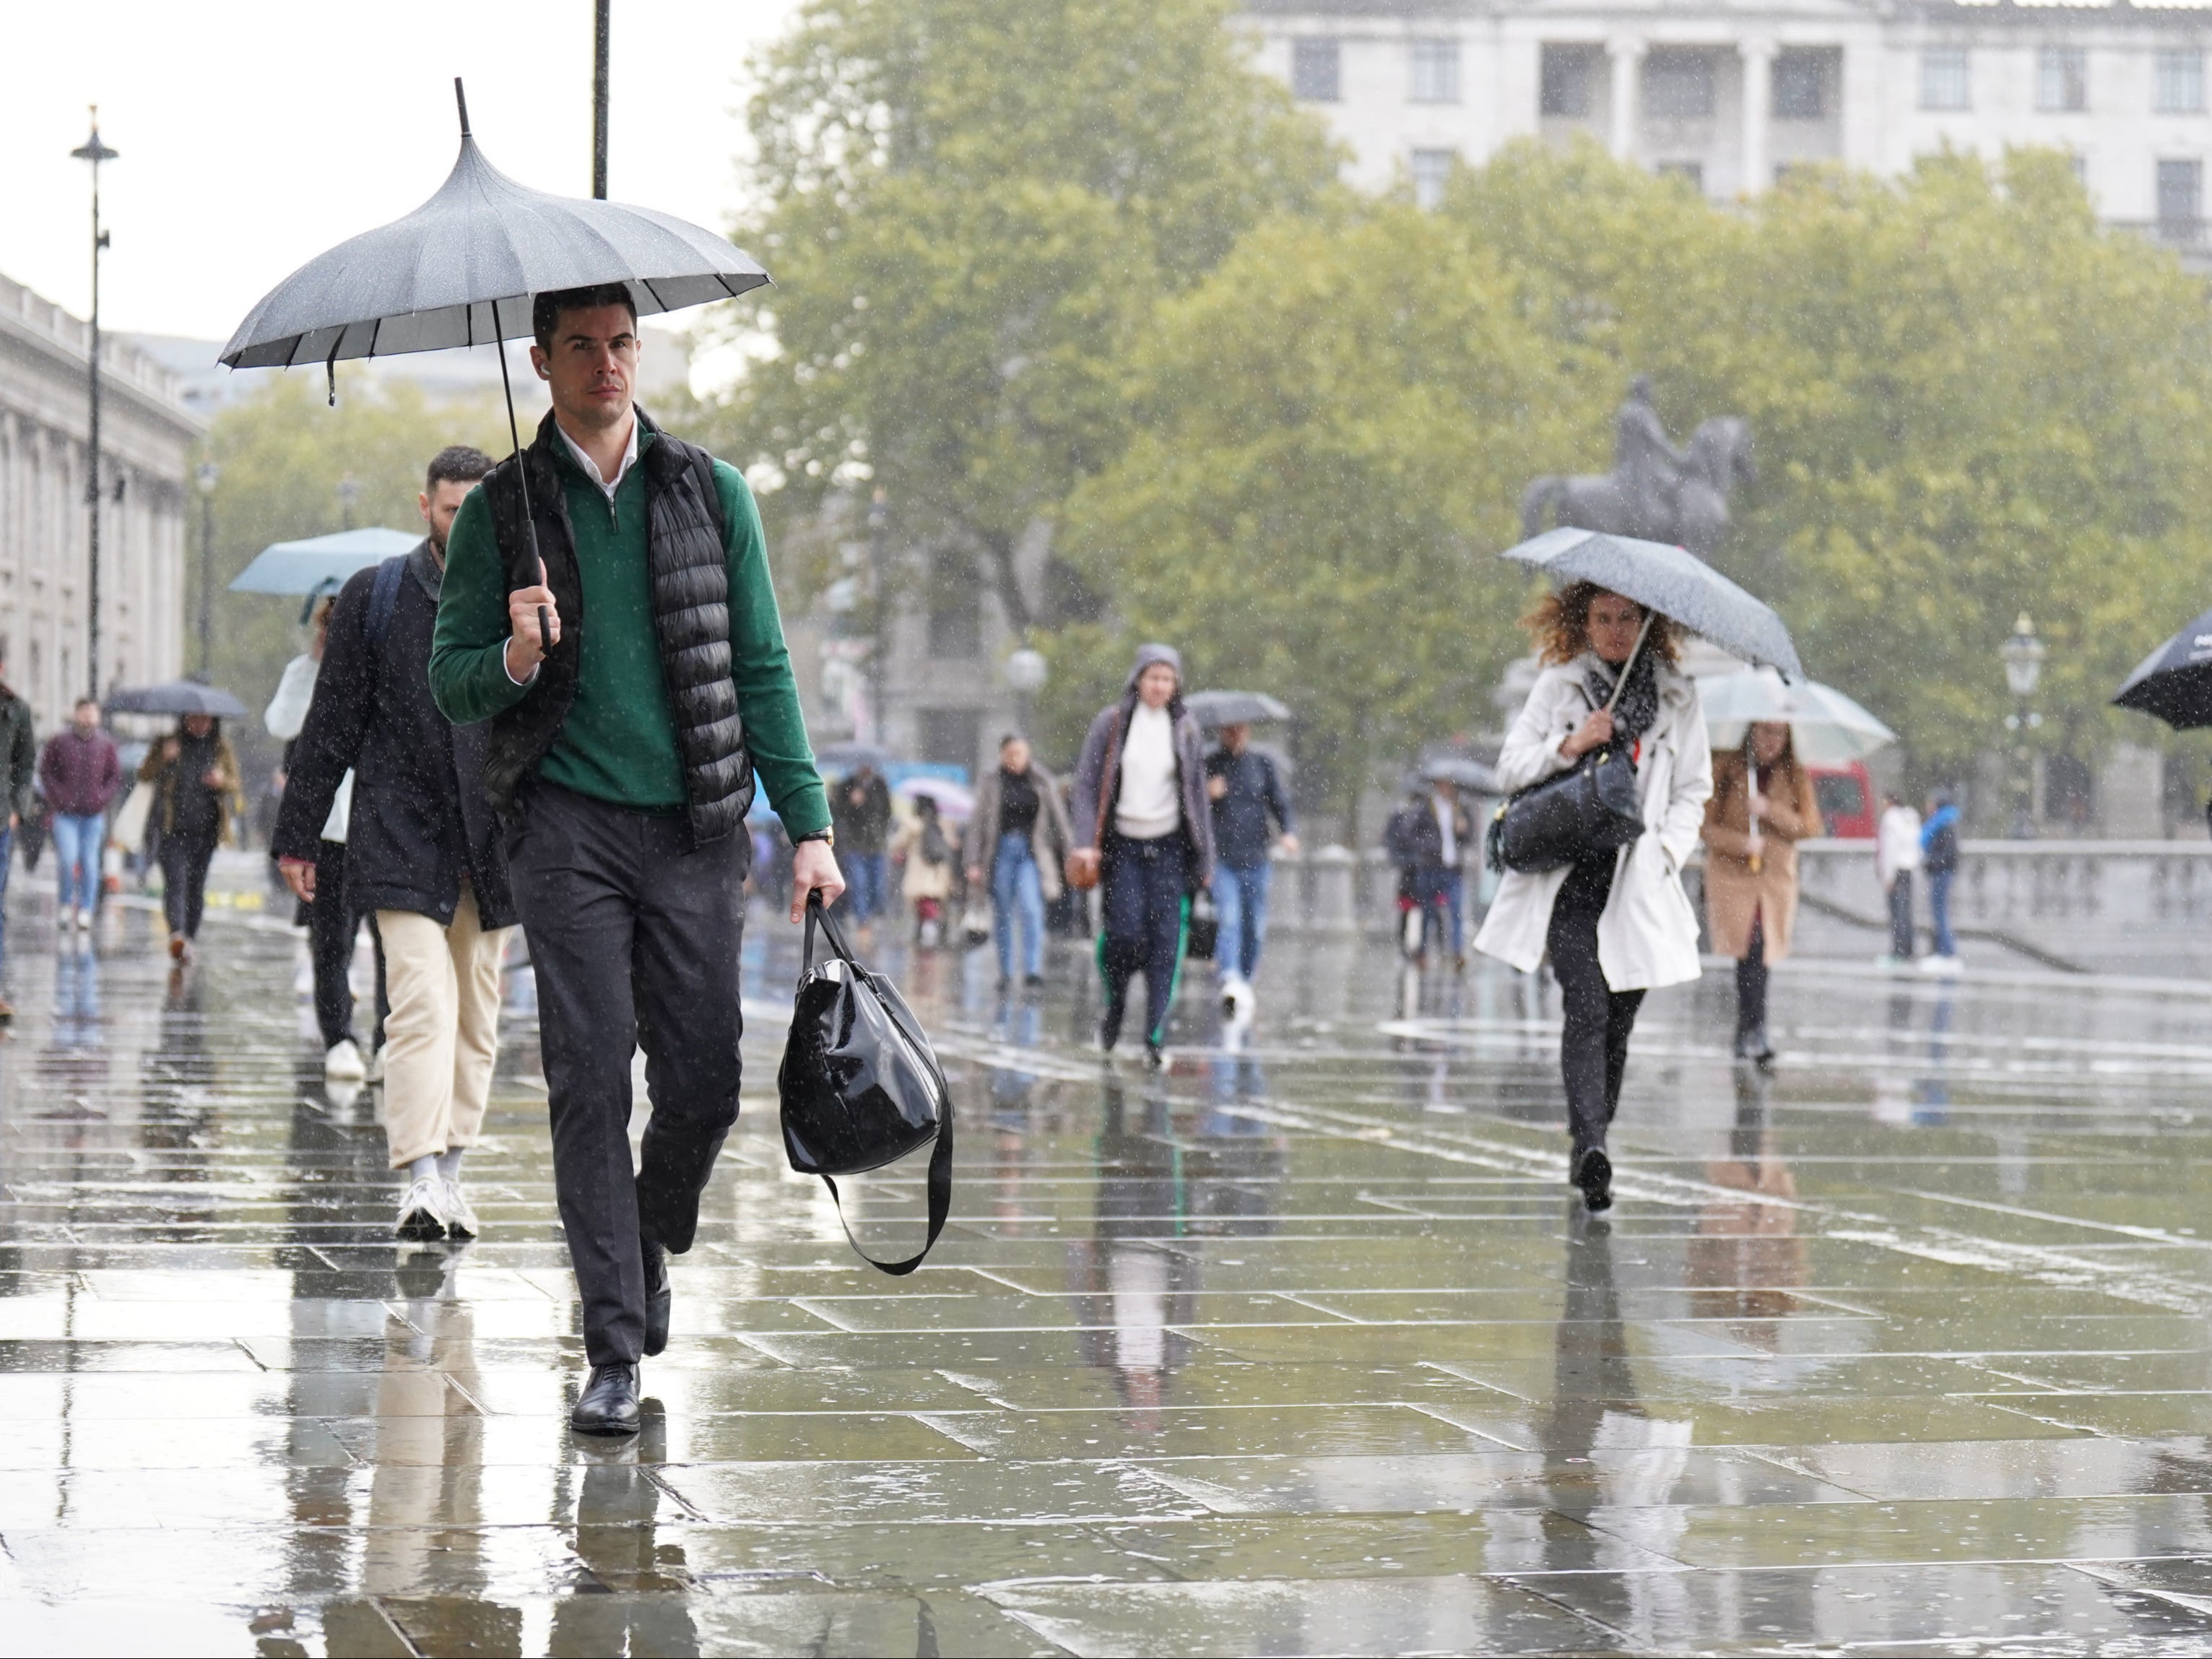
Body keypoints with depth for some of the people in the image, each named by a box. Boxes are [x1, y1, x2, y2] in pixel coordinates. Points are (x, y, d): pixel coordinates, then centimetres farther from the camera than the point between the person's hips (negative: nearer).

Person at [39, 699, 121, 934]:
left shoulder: (106, 744, 5)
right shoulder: (59, 741, 1)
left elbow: (116, 776, 10)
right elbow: (45, 771, 4)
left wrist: (103, 798, -3)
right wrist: (59, 797, -5)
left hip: (94, 815, 1)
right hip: (66, 813, -1)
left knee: (90, 862, -1)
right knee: (68, 859, -13)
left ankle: (86, 911, 6)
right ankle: (65, 903, 6)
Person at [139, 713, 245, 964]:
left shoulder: (222, 749, 12)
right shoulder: (169, 744, 7)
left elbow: (235, 783, 14)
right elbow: (144, 775, 3)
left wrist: (223, 781, -10)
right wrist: (163, 759, -16)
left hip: (206, 829, 3)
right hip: (174, 829, -3)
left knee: (197, 886, 5)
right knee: (176, 881, -18)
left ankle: (189, 938, 15)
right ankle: (177, 934, -34)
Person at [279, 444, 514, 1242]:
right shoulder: (372, 597, 4)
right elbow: (331, 725, 6)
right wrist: (300, 837, 5)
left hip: (493, 840, 3)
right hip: (402, 838, -3)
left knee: (476, 1015, 8)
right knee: (422, 1004, -15)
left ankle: (448, 1168, 18)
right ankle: (422, 1179, -21)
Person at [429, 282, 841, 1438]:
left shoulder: (712, 493, 10)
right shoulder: (502, 509, 6)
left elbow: (762, 668, 10)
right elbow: (448, 680, 6)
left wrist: (808, 824, 4)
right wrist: (513, 663, -17)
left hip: (695, 826, 2)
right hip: (566, 822, -2)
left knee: (704, 1085, -1)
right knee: (591, 1082, -8)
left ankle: (650, 1244, 30)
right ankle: (613, 1351, -4)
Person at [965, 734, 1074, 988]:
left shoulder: (1043, 783, 4)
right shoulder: (992, 785, 4)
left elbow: (1058, 819, 9)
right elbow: (977, 824, 4)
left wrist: (1069, 855, 8)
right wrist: (974, 863, -2)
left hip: (1031, 853, -1)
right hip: (1002, 850, 1)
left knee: (1032, 909, -17)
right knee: (1002, 915, 6)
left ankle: (1033, 969, -20)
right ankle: (1005, 972, 16)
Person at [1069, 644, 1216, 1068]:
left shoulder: (1184, 728, 7)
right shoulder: (1112, 723, 1)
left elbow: (1197, 793, 11)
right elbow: (1086, 783, 0)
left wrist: (1203, 859, 9)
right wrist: (1086, 842, -11)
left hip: (1168, 847, 1)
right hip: (1122, 844, -1)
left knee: (1165, 941, -7)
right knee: (1124, 933, -11)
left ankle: (1156, 1036, -5)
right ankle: (1114, 1007, 17)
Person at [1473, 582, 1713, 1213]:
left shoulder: (1677, 694, 12)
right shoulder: (1558, 685, 9)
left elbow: (1693, 789, 15)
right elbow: (1509, 769, 6)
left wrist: (1667, 851, -1)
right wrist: (1568, 746, -11)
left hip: (1639, 882, 2)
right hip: (1569, 880, -2)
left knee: (1617, 1024, 4)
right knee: (1587, 1009, -18)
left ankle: (1590, 1149, 17)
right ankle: (1590, 1147, -29)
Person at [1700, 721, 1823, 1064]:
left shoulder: (1795, 776, 8)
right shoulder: (1725, 769, 1)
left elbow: (1811, 826, 0)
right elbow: (1705, 824, 0)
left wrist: (1770, 811, -15)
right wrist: (1741, 844, -17)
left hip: (1776, 880, 2)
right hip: (1731, 877, -2)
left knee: (1757, 953, -2)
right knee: (1751, 951, -17)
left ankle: (1746, 1036, 8)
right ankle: (1754, 1033, -20)